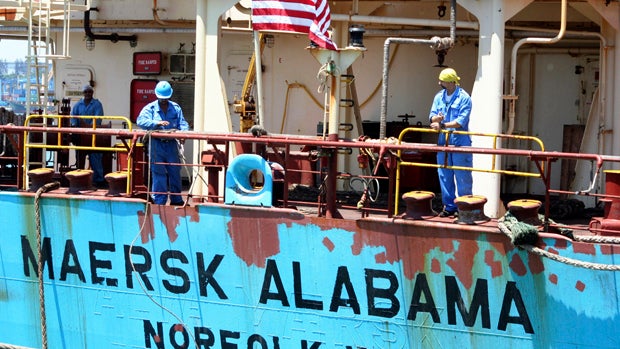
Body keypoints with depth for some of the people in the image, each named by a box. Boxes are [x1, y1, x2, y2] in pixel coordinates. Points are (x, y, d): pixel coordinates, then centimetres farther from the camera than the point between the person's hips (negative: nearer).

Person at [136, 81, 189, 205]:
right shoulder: (150, 108, 0)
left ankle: (176, 200, 19)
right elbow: (140, 120, -15)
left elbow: (182, 123, 6)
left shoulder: (176, 108, 10)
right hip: (156, 144, -3)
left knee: (175, 172, 8)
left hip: (171, 144, 3)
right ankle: (159, 201, 3)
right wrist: (157, 123, -27)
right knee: (159, 173, -3)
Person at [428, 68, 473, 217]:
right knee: (444, 176, 9)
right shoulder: (439, 97, 10)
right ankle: (449, 206, 18)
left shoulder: (464, 98, -9)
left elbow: (461, 121, -15)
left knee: (462, 178, -2)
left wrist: (442, 125, -18)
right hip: (443, 142, 6)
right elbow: (432, 115, 6)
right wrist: (436, 118, -18)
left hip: (460, 142, -6)